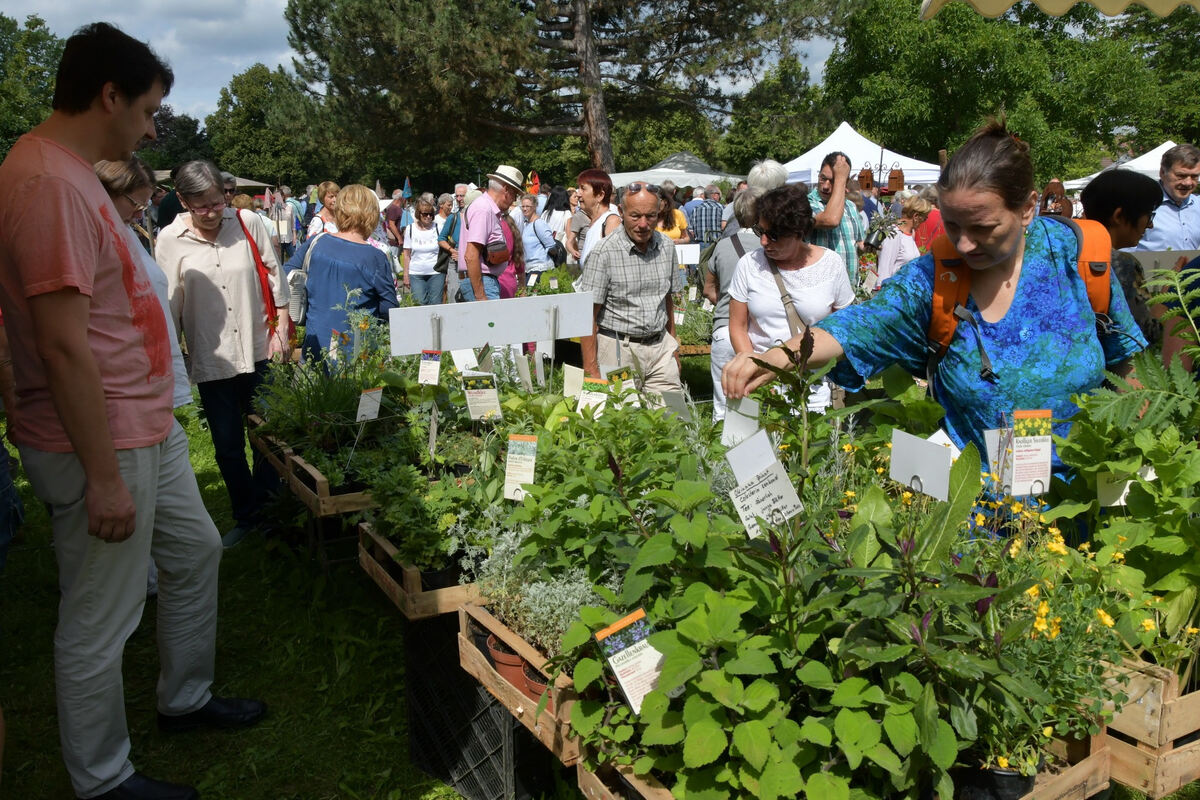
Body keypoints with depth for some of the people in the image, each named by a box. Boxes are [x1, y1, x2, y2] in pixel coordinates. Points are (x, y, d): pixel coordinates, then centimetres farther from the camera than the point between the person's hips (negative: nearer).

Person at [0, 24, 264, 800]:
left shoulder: (70, 172, 10)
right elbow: (63, 347, -25)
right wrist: (104, 476, -22)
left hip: (148, 426, 11)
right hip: (102, 444, -11)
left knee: (195, 552, 24)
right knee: (100, 626, 5)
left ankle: (186, 698, 43)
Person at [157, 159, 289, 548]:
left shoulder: (249, 223, -4)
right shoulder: (171, 240, -4)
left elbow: (275, 276, 5)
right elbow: (168, 305, 1)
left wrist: (282, 327, 2)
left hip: (259, 352, 0)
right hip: (211, 359, 0)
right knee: (228, 446, 9)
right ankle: (246, 516, 27)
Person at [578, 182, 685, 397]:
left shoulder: (666, 247, 7)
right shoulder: (604, 253, -11)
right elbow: (588, 315, -12)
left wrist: (673, 349, 16)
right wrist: (591, 372, -15)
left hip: (660, 347, 5)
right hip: (619, 350, -5)